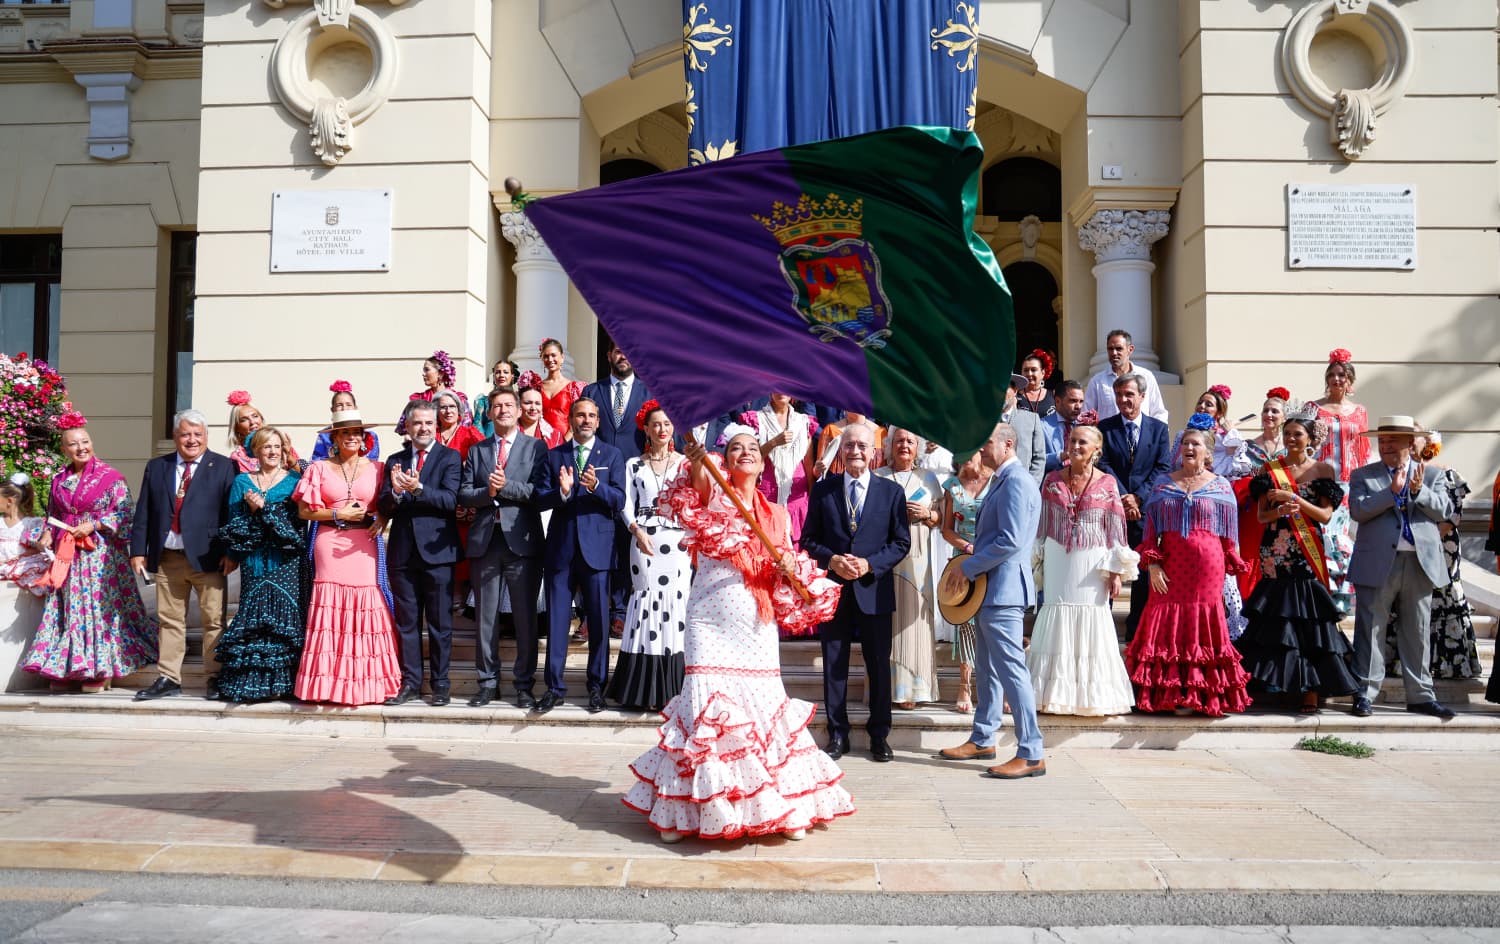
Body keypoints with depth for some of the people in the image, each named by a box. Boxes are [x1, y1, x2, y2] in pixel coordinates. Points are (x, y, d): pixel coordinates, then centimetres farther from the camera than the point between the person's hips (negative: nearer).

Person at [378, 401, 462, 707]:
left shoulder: (450, 457, 0)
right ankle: (410, 682, 19)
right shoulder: (395, 461, 12)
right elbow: (384, 508, 4)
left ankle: (441, 684, 12)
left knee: (440, 622, 3)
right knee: (406, 622, 10)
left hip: (437, 551, -4)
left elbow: (450, 500, -13)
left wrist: (418, 488, -26)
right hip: (403, 552, 4)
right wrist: (395, 492, -17)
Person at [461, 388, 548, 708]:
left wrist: (506, 486, -16)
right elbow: (464, 494, 6)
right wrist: (488, 492, -12)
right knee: (487, 616, 8)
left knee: (525, 616, 1)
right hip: (485, 541, 3)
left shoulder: (536, 447, 5)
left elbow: (541, 491, -7)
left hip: (522, 541, -3)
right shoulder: (477, 450, 15)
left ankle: (524, 684, 10)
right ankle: (488, 682, 18)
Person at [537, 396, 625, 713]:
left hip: (597, 546, -1)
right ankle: (554, 687, 12)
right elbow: (541, 500, 1)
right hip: (561, 546, 1)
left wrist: (595, 486, -22)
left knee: (598, 620, 3)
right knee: (556, 619, 3)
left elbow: (619, 501, -4)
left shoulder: (612, 455, 7)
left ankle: (597, 687, 13)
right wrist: (562, 491, -19)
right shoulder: (554, 456, 10)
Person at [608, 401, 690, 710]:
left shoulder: (685, 462, 10)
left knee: (677, 602, -4)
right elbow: (626, 504, 7)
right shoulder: (634, 465, 13)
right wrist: (636, 530, -10)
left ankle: (672, 690, 2)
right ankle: (645, 690, 5)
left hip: (678, 542, 0)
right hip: (644, 542, 1)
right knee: (646, 601, -2)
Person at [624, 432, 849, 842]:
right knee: (709, 699, -7)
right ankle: (688, 811, 5)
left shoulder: (776, 514, 12)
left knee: (763, 704, 3)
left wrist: (790, 570, -6)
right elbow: (698, 486, -22)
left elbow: (786, 571, 16)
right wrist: (697, 465, -42)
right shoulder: (712, 496, 2)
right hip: (711, 621, -3)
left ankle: (782, 807, 15)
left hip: (756, 625, 3)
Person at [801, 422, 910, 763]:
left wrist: (870, 564, -13)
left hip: (874, 590, 0)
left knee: (879, 665, 7)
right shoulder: (823, 490, 4)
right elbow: (809, 539, 5)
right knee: (834, 665, 7)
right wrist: (831, 560, -13)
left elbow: (901, 542, 1)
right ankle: (837, 735, 19)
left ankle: (879, 735, 21)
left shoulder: (891, 491, 2)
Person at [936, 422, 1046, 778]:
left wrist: (969, 568, -17)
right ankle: (982, 740, 28)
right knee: (986, 669, 17)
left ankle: (1031, 755, -4)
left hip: (1003, 589, -11)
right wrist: (974, 554, 10)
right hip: (989, 589, 11)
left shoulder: (1016, 481, -16)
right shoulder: (1003, 481, 17)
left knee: (1011, 671, -8)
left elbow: (1011, 540, -24)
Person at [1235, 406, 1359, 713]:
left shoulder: (1323, 470, 6)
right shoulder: (1270, 469, 9)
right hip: (1275, 552, 1)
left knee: (1308, 616, -5)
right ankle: (1273, 683, 4)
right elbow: (1261, 515, 5)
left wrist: (1293, 498, -12)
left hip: (1308, 553, -1)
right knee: (1275, 616, -3)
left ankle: (1311, 693, -1)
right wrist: (1281, 511, -15)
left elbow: (1325, 515, -2)